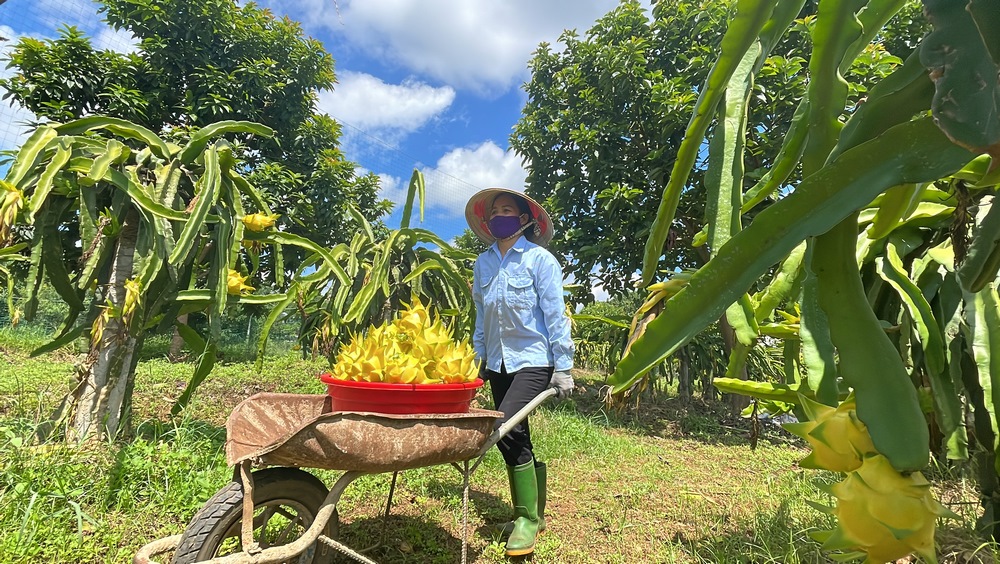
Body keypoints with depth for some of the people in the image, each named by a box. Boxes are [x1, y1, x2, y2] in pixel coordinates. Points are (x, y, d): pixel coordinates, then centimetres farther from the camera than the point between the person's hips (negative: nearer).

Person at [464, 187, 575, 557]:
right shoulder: (483, 263, 8)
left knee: (505, 428, -19)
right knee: (516, 439, 11)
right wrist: (479, 359, 13)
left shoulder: (539, 259, -7)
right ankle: (529, 515, 26)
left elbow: (556, 315, -9)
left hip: (533, 360, -5)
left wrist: (563, 367, -11)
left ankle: (528, 517, -1)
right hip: (498, 362, 6)